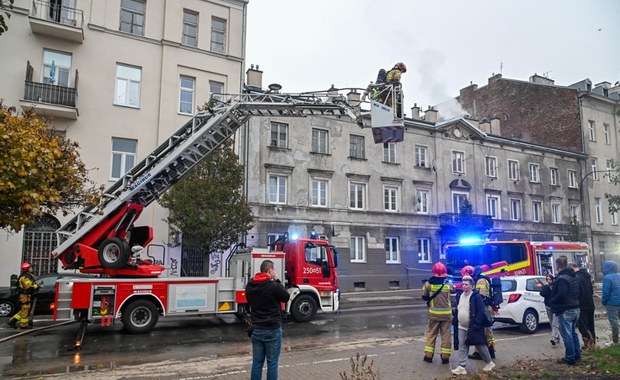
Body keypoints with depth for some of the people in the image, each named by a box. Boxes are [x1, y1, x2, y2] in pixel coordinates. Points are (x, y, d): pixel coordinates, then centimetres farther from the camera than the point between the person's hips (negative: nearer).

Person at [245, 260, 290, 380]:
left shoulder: (250, 286, 2)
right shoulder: (274, 286, -19)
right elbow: (286, 297, -2)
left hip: (256, 329, 6)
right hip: (272, 329, -5)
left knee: (257, 362, 12)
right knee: (272, 363, 5)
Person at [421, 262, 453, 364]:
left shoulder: (429, 283, -7)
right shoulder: (448, 284, -7)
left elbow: (424, 297, -1)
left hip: (434, 313, 0)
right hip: (446, 313, 0)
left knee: (431, 333, 12)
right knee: (446, 334, 9)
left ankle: (428, 355, 12)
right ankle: (445, 357, 11)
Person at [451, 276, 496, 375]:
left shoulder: (476, 296, -13)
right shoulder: (459, 296, 8)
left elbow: (481, 311, -16)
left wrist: (476, 324, -20)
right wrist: (456, 322, 12)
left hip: (473, 327, -6)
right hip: (461, 327, 6)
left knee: (480, 346, 9)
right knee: (462, 347, 4)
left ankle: (489, 363, 29)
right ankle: (461, 367, 7)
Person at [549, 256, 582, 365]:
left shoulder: (562, 278, -21)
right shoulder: (574, 276, 10)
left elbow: (561, 294, -28)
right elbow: (579, 291, 20)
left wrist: (551, 301, -13)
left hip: (565, 310, -9)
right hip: (576, 308, 9)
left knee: (567, 335, 0)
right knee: (573, 332, 21)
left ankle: (570, 358, 6)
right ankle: (577, 354, 29)